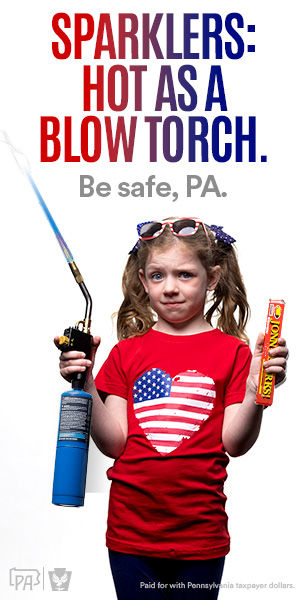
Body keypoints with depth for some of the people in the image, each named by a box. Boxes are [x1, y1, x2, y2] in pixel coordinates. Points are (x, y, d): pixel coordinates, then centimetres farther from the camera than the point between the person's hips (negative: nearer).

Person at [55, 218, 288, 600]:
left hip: (200, 536, -1)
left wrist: (255, 393, -22)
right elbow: (114, 443, -2)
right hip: (130, 532, 1)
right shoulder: (127, 353, 5)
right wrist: (86, 386, -14)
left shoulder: (232, 352, 0)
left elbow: (234, 444, -7)